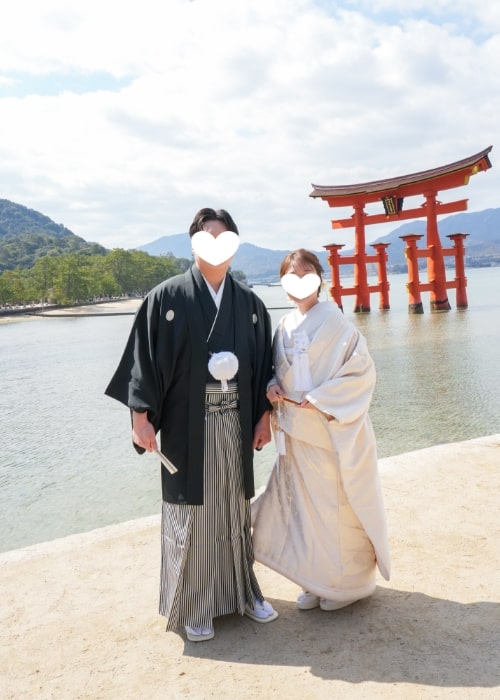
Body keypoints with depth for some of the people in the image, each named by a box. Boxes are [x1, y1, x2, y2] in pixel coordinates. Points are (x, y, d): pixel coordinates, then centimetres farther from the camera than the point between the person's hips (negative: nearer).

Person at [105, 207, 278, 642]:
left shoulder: (249, 303, 6)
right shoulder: (167, 297, -5)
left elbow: (263, 362, 10)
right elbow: (145, 357, -7)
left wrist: (264, 415, 6)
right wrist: (142, 415, -12)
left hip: (234, 422, 4)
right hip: (187, 423, -3)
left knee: (235, 508, 16)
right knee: (192, 512, 7)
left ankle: (243, 590, 34)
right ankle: (194, 606, 24)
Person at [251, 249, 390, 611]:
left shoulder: (335, 322, -11)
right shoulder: (285, 327, 7)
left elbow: (361, 371, -14)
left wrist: (317, 400, -18)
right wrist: (273, 389, -4)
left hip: (334, 430, -6)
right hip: (297, 431, 6)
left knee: (338, 504, 7)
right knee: (305, 503, 13)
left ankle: (347, 582, 27)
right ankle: (316, 580, 30)